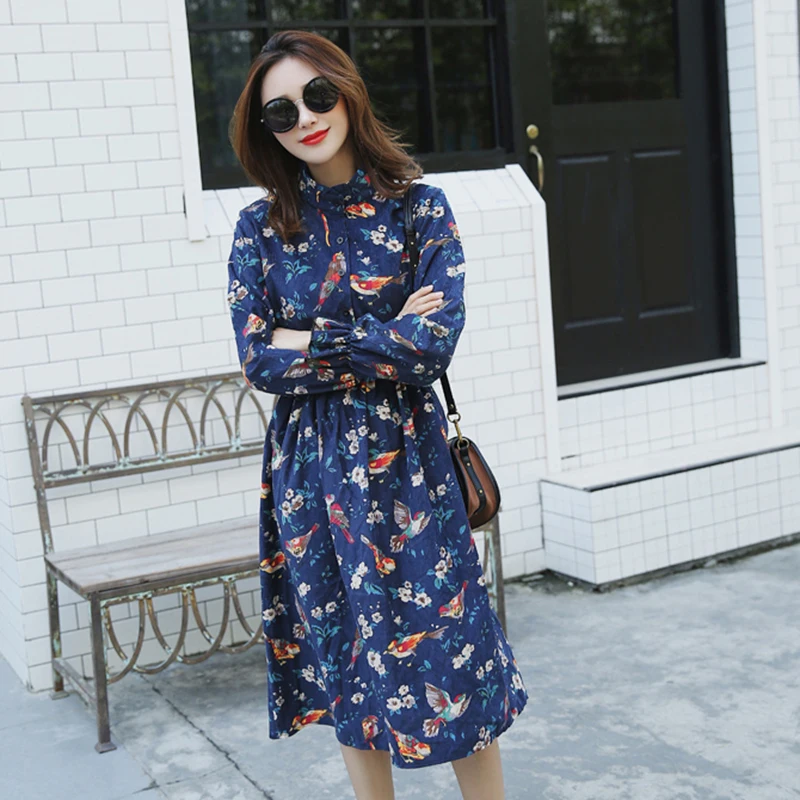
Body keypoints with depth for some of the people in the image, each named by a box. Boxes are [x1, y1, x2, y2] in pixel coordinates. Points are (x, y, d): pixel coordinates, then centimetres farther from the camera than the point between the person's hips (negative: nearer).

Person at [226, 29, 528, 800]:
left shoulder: (419, 206, -4)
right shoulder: (260, 226, 0)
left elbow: (435, 343, -14)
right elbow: (258, 362, -7)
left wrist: (311, 342, -12)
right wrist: (386, 341, -12)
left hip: (404, 458, -2)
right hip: (310, 467, 2)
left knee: (448, 653, 3)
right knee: (346, 660, 12)